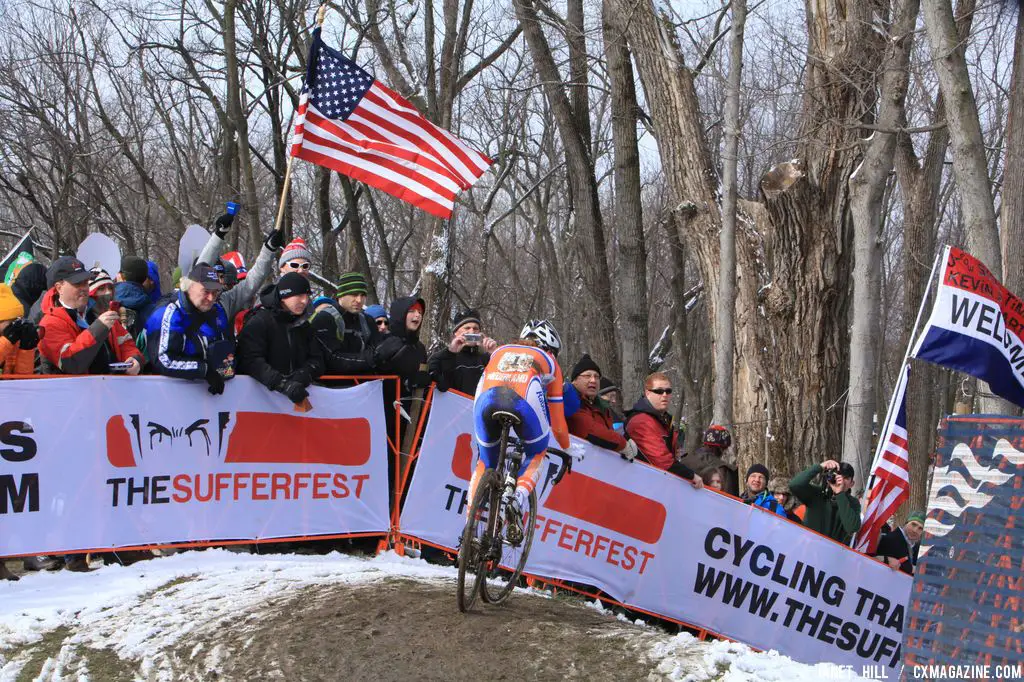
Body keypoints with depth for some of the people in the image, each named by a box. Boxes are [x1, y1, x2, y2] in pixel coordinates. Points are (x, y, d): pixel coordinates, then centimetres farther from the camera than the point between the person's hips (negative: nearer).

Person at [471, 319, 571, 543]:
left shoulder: (500, 351, 41)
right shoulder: (549, 361, 35)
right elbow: (557, 417, 38)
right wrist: (567, 448, 54)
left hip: (487, 398, 2)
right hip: (524, 400, -2)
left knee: (485, 463, 24)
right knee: (536, 454, 27)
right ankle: (519, 500, 2)